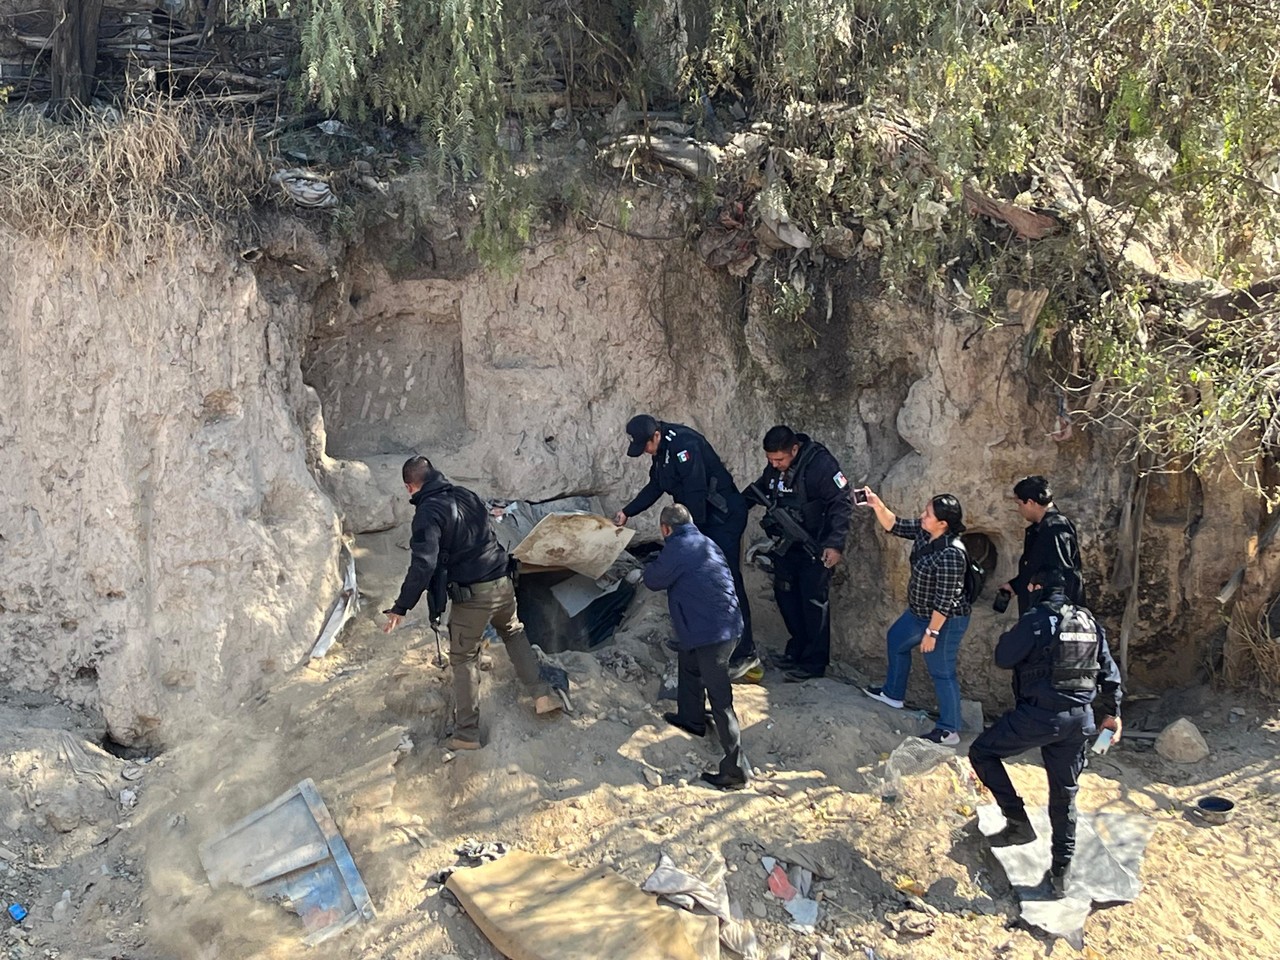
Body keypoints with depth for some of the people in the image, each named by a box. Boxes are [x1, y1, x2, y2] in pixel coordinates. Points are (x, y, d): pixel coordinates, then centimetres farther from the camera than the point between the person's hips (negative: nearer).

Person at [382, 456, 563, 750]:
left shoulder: (428, 511, -15)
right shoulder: (467, 495, 7)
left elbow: (423, 564, -24)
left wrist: (401, 607, -21)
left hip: (471, 595, -6)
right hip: (503, 582, 6)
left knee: (464, 659, 8)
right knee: (514, 633, 29)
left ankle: (467, 733, 10)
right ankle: (541, 693, 23)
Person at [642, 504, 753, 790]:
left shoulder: (677, 548, -13)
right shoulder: (705, 542, 12)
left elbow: (654, 580, -3)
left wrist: (652, 567, 17)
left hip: (710, 633, -9)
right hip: (727, 624, 9)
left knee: (719, 698, -6)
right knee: (688, 660, 32)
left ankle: (736, 770, -4)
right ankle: (691, 718, 49)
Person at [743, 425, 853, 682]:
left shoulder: (820, 465, -24)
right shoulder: (774, 467, -2)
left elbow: (841, 504, -22)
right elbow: (759, 490, 16)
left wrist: (835, 544, -28)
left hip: (815, 547, -8)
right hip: (787, 544, 8)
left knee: (814, 600, -2)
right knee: (785, 593, 14)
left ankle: (814, 662, 7)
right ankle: (797, 649, 30)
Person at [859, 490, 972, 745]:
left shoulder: (951, 555, -33)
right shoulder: (924, 532, -8)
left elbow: (945, 599, -29)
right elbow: (895, 526, 4)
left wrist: (931, 632, -23)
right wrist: (878, 505, -12)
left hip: (945, 621, -10)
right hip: (919, 612, 10)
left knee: (942, 673, 1)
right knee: (896, 640, 28)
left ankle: (949, 730, 14)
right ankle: (893, 693, 47)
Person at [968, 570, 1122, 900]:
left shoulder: (1035, 620, -10)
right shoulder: (1090, 623, 10)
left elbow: (1003, 659, -6)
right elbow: (1109, 672, 14)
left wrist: (1008, 637, 15)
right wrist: (1112, 712, 23)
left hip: (1040, 715, -6)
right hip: (1079, 719, 7)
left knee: (982, 752, 11)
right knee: (1065, 795, 13)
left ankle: (1018, 822, 4)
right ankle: (1059, 876, 18)